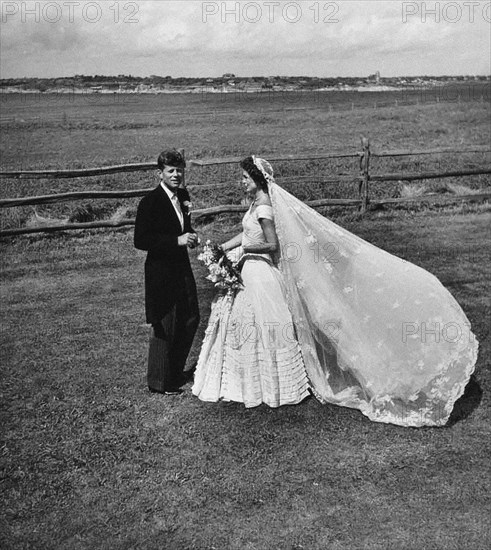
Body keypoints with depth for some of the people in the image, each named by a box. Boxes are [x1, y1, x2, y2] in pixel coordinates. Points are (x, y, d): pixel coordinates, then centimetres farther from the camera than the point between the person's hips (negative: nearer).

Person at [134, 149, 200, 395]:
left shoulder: (183, 196, 8)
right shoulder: (150, 201, -16)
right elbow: (140, 241, -20)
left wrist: (190, 235, -2)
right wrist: (178, 240, -24)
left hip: (182, 267, 8)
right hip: (161, 271, -8)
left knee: (191, 320, 16)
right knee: (164, 327, 2)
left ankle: (175, 371, 36)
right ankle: (159, 381, 21)